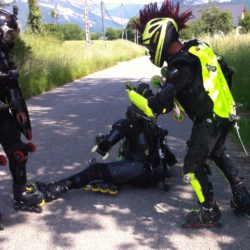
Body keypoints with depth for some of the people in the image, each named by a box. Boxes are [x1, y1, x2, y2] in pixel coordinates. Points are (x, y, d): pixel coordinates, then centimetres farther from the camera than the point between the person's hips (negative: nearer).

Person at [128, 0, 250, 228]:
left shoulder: (181, 66, -26)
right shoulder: (199, 47, 1)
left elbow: (158, 106, -29)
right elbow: (226, 71, 13)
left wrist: (132, 94, -13)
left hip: (209, 120, -9)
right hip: (225, 112, 9)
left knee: (193, 166, 1)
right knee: (218, 154, 27)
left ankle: (209, 213, 11)